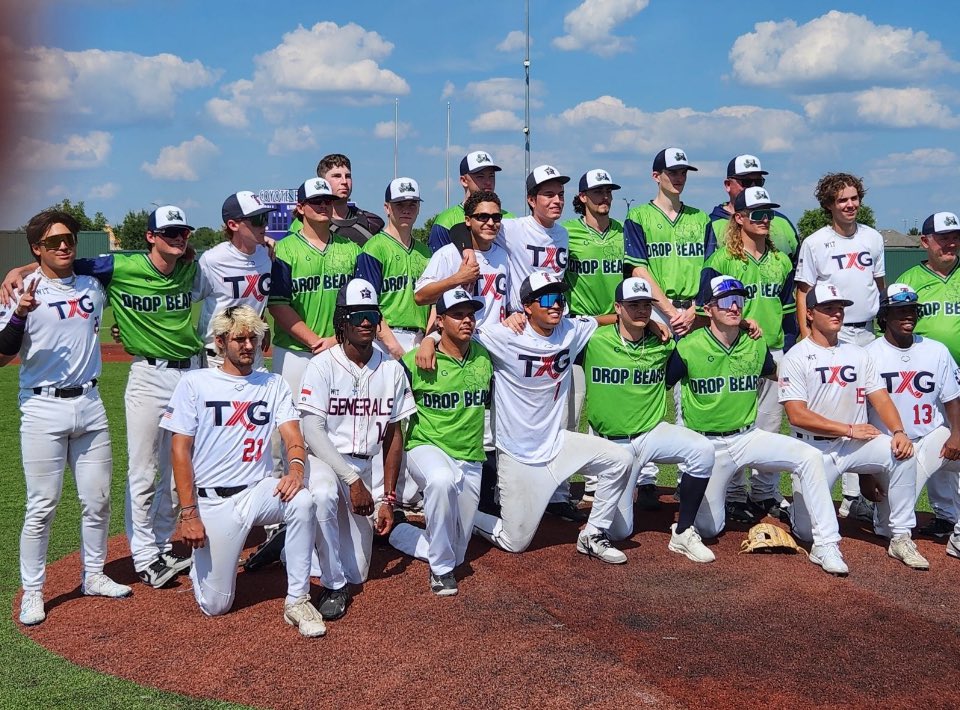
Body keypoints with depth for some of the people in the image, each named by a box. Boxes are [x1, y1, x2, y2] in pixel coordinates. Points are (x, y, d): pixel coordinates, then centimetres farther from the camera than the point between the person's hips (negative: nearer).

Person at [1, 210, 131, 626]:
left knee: (98, 500, 10)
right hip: (43, 409, -5)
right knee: (42, 506, -3)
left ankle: (93, 576, 26)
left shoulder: (92, 286, 9)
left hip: (89, 405, 5)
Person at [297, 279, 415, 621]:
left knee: (357, 573, -2)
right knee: (323, 494, -41)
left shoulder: (392, 370, 3)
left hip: (365, 466, 4)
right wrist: (352, 479, -21)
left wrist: (389, 499, 1)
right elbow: (312, 431, -14)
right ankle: (333, 586, -22)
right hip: (324, 459, -3)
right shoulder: (322, 365, -8)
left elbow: (393, 436, 6)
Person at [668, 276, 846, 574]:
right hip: (708, 444, -3)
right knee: (707, 528, -1)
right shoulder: (688, 348, -11)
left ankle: (825, 545, -18)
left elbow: (775, 373, 25)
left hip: (749, 436, 3)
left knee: (809, 457, -22)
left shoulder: (756, 345, 2)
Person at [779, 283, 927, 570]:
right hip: (815, 449, -4)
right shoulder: (796, 357, -5)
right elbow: (797, 415, -14)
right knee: (808, 530, -10)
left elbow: (880, 398, 4)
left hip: (855, 446, 4)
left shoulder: (859, 354, 12)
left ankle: (900, 539, -16)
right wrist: (849, 429, -17)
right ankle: (800, 503, 28)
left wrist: (899, 432, -16)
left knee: (902, 452, -26)